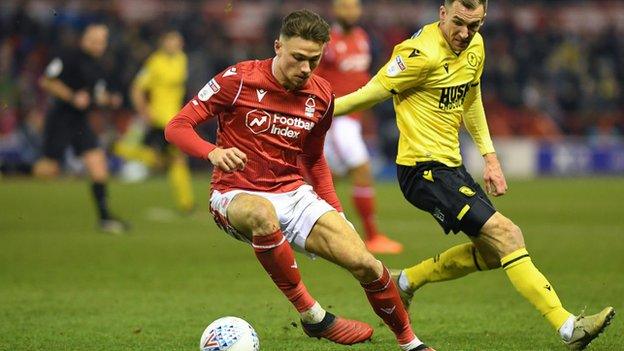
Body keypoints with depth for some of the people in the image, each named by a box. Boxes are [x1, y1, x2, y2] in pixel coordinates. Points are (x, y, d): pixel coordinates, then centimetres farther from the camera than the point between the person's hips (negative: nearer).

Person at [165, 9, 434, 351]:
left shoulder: (321, 96, 4)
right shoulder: (239, 80, -11)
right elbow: (176, 127, -11)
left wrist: (336, 212, 12)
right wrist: (213, 152, -30)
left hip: (294, 194, 4)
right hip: (237, 196, -4)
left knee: (364, 263, -13)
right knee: (262, 213, -42)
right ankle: (313, 317, -31)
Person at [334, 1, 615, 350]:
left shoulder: (475, 47, 7)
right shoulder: (423, 55, -20)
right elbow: (370, 94, -12)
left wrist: (490, 157, 21)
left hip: (451, 165, 9)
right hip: (424, 167, -9)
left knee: (492, 251, 13)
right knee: (505, 235, -17)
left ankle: (406, 282, 25)